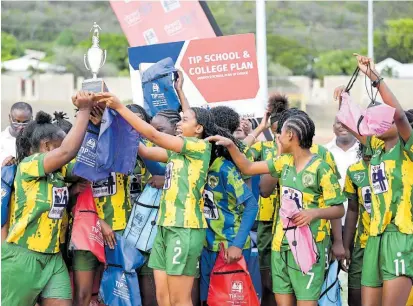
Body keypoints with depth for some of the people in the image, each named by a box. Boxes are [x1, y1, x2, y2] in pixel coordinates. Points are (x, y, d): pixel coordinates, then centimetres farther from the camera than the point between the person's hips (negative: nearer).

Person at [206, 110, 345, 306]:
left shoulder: (321, 169, -11)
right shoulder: (285, 162, 9)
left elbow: (339, 210, -11)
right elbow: (248, 168, 15)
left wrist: (315, 212, -29)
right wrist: (230, 145, 3)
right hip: (281, 244, 7)